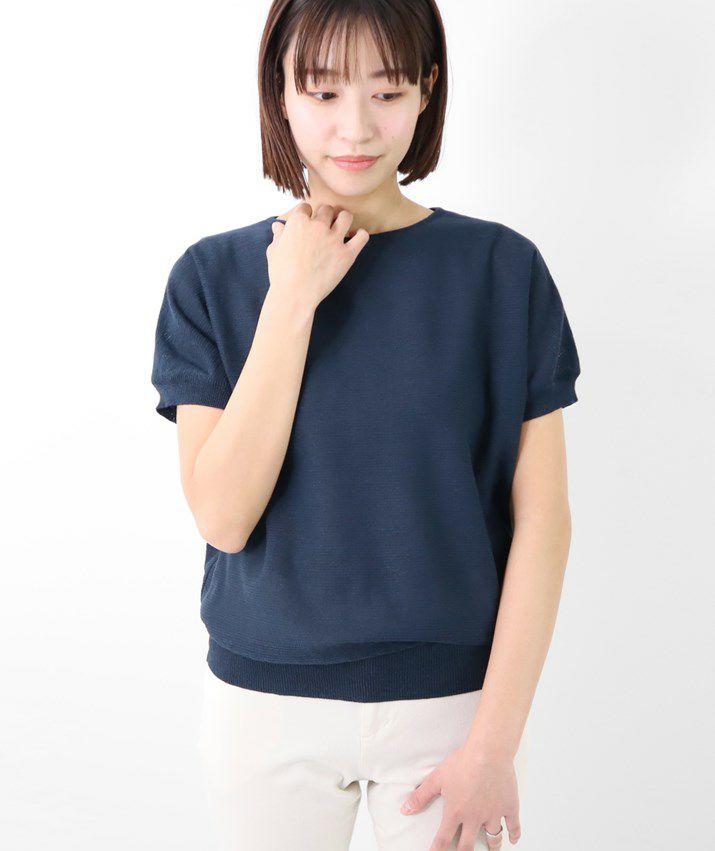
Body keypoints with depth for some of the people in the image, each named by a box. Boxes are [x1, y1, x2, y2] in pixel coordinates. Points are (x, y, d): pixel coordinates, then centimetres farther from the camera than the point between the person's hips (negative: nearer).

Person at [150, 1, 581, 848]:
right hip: (265, 699, 1)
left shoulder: (501, 268, -7)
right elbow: (223, 516, -13)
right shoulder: (215, 274, -4)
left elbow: (542, 518, -7)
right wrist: (292, 301, -17)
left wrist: (494, 741, -11)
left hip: (450, 695, 0)